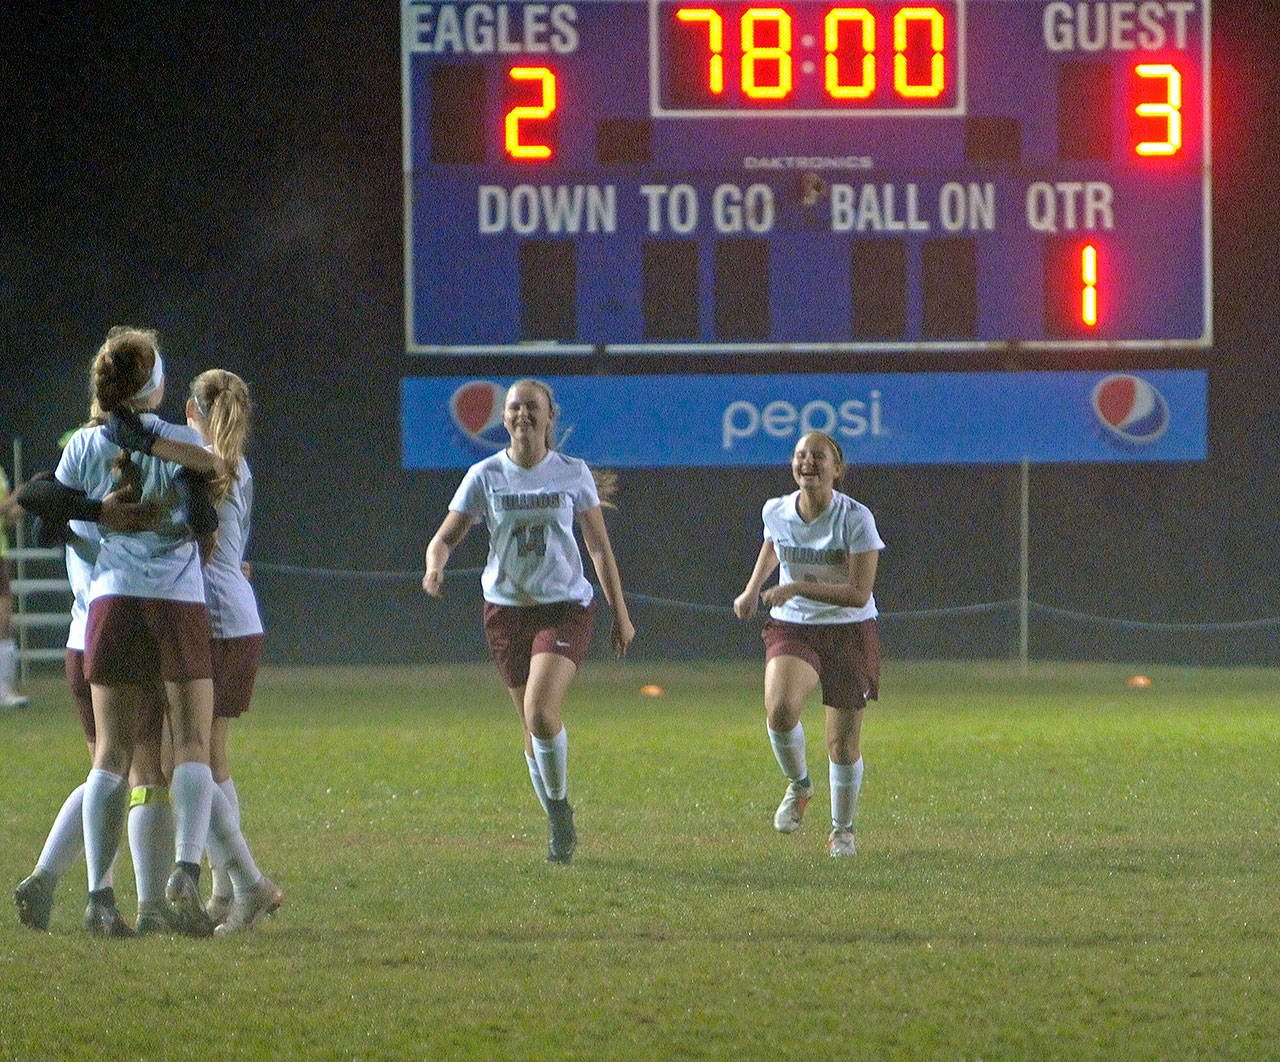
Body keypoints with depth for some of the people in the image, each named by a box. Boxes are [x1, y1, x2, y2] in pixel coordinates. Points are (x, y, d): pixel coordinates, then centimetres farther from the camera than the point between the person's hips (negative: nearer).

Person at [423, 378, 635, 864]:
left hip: (565, 607, -2)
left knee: (541, 713, -22)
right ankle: (558, 824, 24)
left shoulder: (573, 473, -1)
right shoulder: (485, 476, -1)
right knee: (532, 725, 6)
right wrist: (435, 566, -24)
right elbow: (445, 537, 0)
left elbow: (599, 547, 7)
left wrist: (620, 614, 7)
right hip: (506, 609, 2)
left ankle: (559, 803, 0)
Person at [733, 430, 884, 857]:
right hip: (791, 628, 2)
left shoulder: (855, 518, -16)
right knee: (779, 709, -27)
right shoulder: (776, 511, -3)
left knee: (843, 744, 1)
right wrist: (752, 590, 16)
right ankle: (798, 784, 2)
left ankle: (842, 830, 25)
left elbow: (859, 594, -21)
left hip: (849, 631, -2)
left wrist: (797, 588, -28)